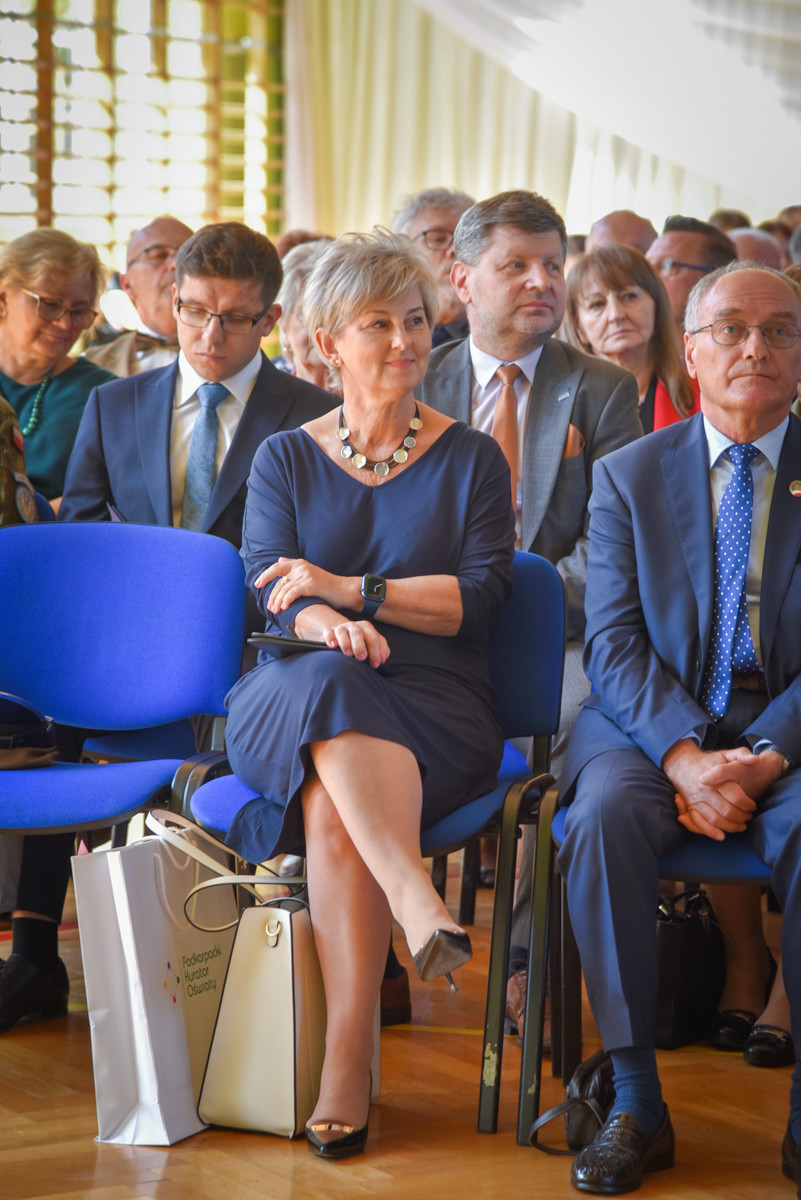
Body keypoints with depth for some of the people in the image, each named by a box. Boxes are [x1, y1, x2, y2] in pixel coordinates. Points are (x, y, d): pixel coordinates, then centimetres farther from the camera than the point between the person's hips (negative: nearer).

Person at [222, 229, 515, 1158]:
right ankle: (417, 904, -54)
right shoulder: (284, 460, 17)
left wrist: (346, 589, -8)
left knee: (330, 797, -34)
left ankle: (347, 1063, -37)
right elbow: (273, 588, 1)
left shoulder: (470, 460, 14)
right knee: (328, 681, -37)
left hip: (434, 708, -1)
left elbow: (479, 595, 1)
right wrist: (332, 628, -22)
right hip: (288, 704, 1)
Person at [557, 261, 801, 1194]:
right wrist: (684, 755, -19)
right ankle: (633, 1100, -21)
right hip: (651, 721, 1)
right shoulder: (629, 475, 9)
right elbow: (614, 644, -1)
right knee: (607, 813, -32)